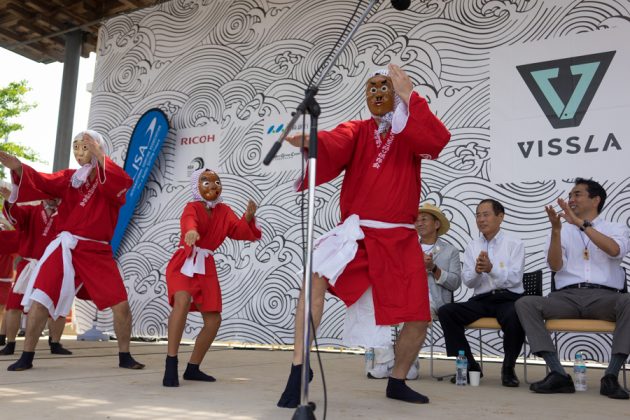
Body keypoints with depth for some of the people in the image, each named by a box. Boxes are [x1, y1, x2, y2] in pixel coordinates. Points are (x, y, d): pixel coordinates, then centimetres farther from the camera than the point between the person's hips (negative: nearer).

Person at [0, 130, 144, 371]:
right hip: (67, 249, 1)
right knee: (39, 301, -4)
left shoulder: (110, 179, 2)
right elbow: (42, 182, -7)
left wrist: (100, 157, -24)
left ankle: (124, 357, 12)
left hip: (98, 253, -1)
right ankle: (26, 357, 12)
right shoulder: (68, 178, 8)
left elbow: (125, 183, -20)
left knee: (121, 304, -5)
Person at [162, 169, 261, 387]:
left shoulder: (224, 211, 9)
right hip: (183, 264, -6)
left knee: (213, 319, 6)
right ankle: (171, 366, -29)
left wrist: (248, 218, -22)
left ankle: (193, 368, 22)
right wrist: (191, 231, -56)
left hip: (206, 267, 6)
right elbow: (189, 220, -33)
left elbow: (241, 231, -2)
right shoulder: (192, 207, -9)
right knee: (182, 302, -33)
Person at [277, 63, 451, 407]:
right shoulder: (356, 131, 7)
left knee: (418, 320, 5)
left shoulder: (412, 131, 8)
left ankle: (397, 383, 31)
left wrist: (409, 97, -19)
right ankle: (299, 369, -20)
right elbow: (333, 146, -16)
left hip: (400, 240, 2)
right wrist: (310, 141, -39)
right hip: (357, 233, -1)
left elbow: (438, 140, -16)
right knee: (316, 277, -28)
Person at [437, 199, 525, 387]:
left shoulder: (515, 244, 7)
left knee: (515, 317, -38)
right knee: (445, 311, -21)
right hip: (481, 300, 3)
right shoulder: (472, 247, 16)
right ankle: (469, 365, -10)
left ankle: (508, 367, -12)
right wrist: (477, 271, -16)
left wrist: (491, 269, -24)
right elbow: (467, 281, 6)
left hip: (508, 298, -3)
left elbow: (515, 278, -7)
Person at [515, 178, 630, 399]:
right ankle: (558, 374, -30)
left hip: (604, 297, -1)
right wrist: (556, 229, -10)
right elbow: (555, 266, 2)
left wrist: (580, 223, -14)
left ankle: (611, 376, -28)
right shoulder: (563, 231, 20)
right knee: (525, 303, -25)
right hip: (567, 296, 2)